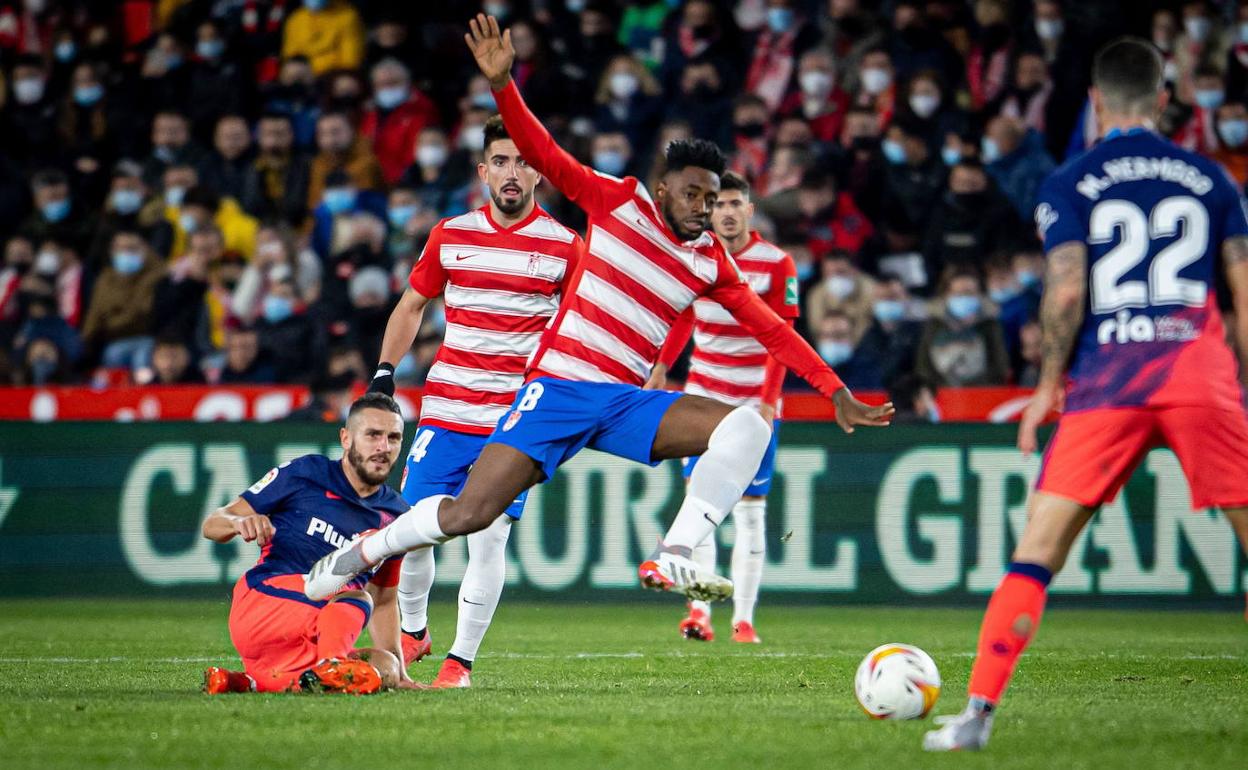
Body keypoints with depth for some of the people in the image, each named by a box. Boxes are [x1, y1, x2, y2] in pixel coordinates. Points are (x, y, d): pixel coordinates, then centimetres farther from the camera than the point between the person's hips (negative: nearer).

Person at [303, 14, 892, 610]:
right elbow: (544, 155, -5)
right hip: (558, 388, -4)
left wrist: (836, 392, 8)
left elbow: (771, 329, 13)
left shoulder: (711, 264, 10)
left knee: (747, 426, -19)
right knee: (466, 515, -15)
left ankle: (672, 559, -24)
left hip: (623, 404, 4)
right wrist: (502, 85, -20)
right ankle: (361, 553, 11)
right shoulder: (619, 202, 1)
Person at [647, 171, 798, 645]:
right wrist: (659, 371, 16)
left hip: (755, 400, -2)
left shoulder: (777, 264, -7)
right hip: (704, 393, 3)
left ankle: (743, 618, 2)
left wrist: (768, 402, -16)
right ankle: (699, 609, -11)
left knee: (750, 509, -2)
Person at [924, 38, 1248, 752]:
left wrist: (1048, 384, 7)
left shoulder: (1070, 184, 6)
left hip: (1106, 381, -1)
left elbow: (1066, 291, -4)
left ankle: (979, 712, -4)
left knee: (1037, 552, 1)